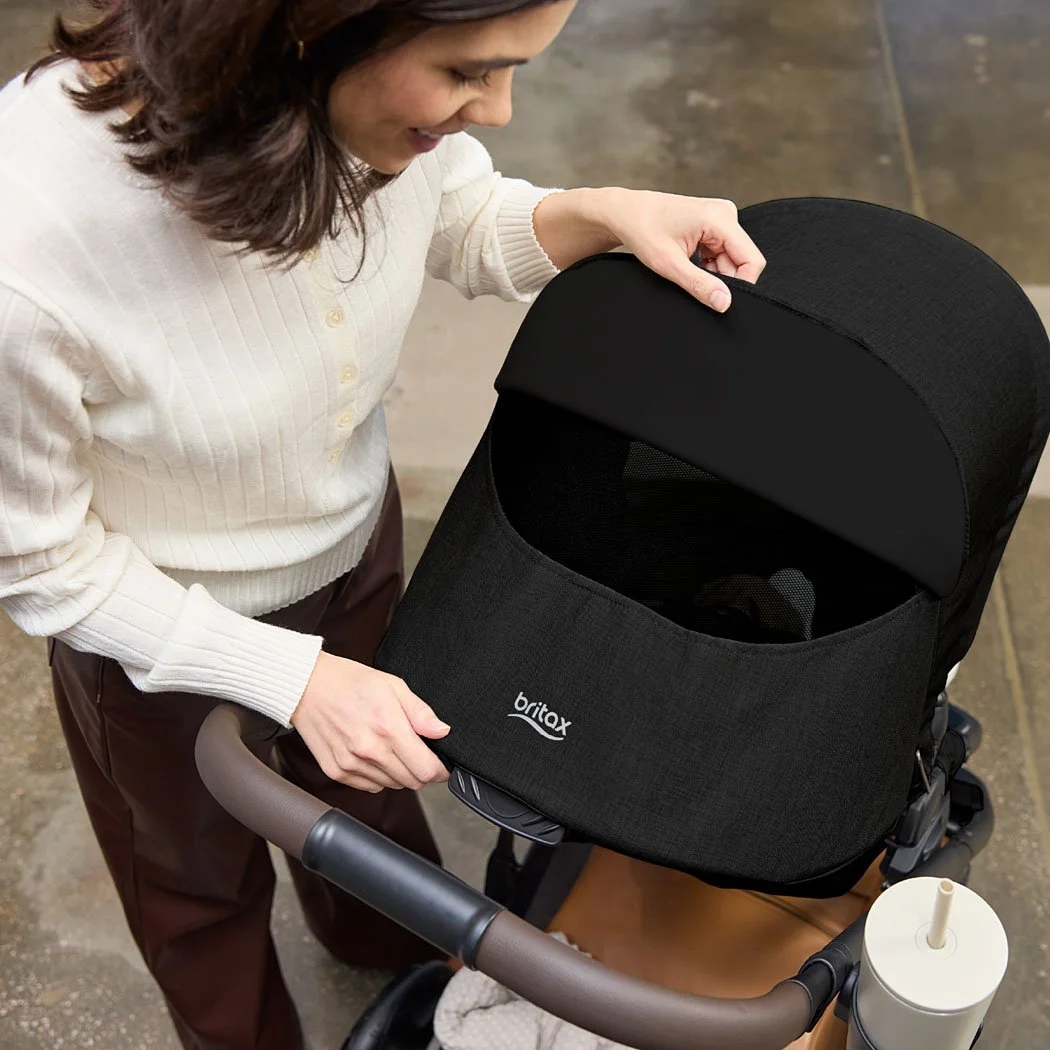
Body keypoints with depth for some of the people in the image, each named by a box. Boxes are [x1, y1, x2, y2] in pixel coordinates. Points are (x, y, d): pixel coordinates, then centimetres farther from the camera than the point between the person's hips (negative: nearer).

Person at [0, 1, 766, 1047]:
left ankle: (386, 939, 70)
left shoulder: (386, 93, -28)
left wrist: (603, 213, -23)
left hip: (356, 533, 5)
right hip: (165, 636, -4)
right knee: (203, 881, 27)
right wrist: (294, 679, -27)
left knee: (369, 775, 34)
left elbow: (469, 227, -3)